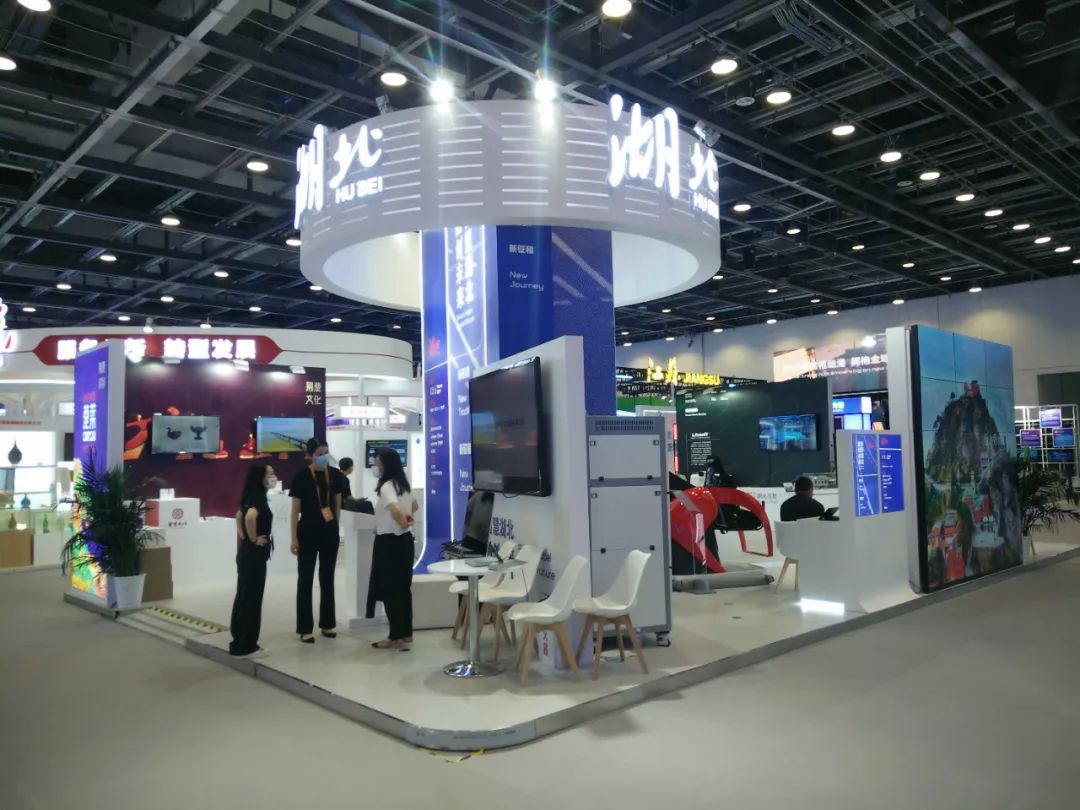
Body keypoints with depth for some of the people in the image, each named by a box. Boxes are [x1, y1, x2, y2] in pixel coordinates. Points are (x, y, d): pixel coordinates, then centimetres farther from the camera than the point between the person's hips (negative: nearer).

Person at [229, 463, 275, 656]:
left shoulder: (253, 496, 10)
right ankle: (244, 644, 6)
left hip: (247, 553, 9)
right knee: (251, 598, -1)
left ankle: (239, 640, 24)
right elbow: (250, 517, -38)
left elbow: (239, 516, 25)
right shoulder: (258, 497, -18)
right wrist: (254, 539, -24)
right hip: (254, 555, -9)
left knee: (244, 596, 15)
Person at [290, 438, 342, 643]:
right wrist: (294, 538, -7)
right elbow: (296, 509, -6)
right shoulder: (301, 477, -10)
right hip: (308, 533, -4)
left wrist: (336, 527, 13)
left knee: (327, 578, 13)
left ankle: (327, 623, 24)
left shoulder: (334, 475, 0)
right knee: (305, 579, 3)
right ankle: (305, 628, 10)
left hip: (330, 532, 4)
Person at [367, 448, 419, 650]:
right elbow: (415, 506, 28)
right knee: (403, 588, 14)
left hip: (389, 542, -9)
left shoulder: (386, 487, -17)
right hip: (405, 541, 9)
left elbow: (395, 509, -37)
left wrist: (403, 523, -21)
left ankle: (397, 637, 5)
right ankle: (406, 633, 21)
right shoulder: (404, 484, 11)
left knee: (389, 590, 0)